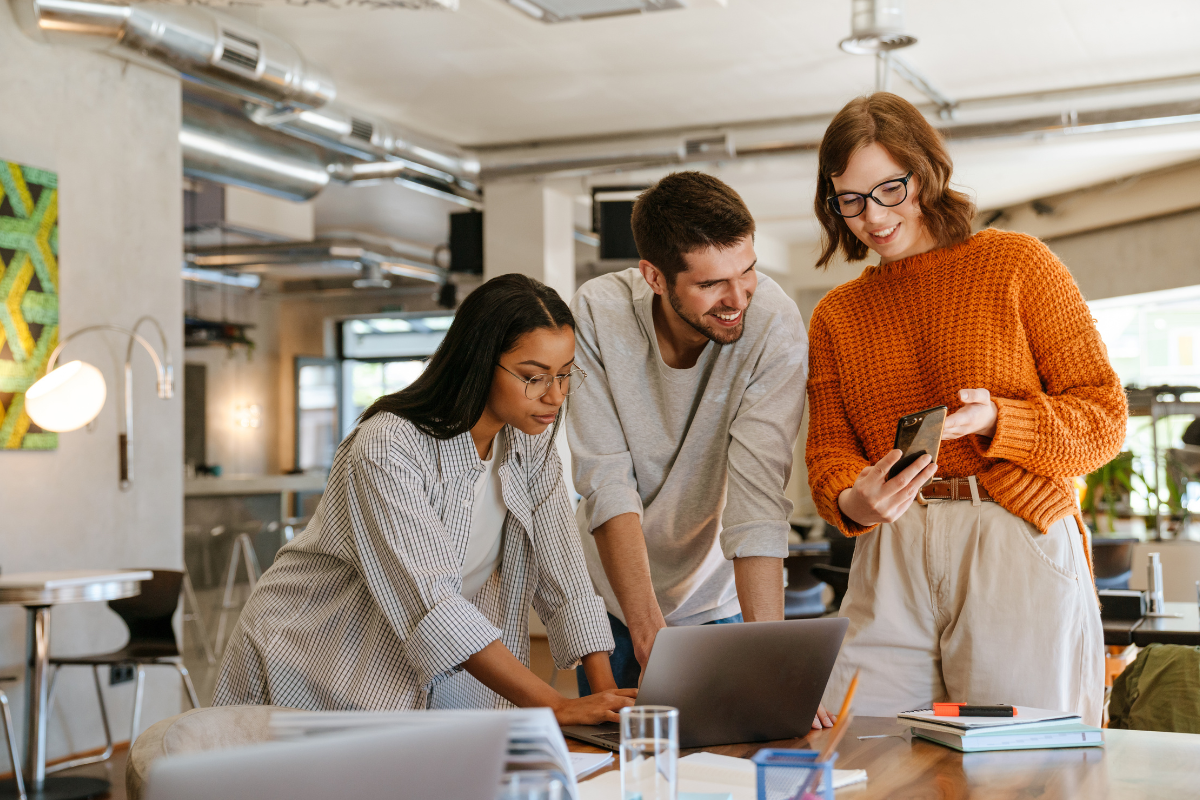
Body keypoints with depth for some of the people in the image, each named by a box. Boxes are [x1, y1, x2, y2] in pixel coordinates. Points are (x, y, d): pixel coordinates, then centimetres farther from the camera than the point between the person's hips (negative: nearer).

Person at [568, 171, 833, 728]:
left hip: (719, 598, -1)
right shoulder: (598, 315, -22)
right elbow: (607, 485, -25)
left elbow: (757, 499, -30)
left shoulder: (774, 323, -24)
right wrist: (648, 633, -36)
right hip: (618, 594, 1)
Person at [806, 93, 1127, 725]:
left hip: (1018, 548, -3)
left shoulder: (1017, 263, 5)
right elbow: (828, 450, 9)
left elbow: (1105, 417, 2)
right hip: (889, 561, 3)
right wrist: (852, 502, -14)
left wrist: (997, 421, -15)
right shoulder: (834, 316, 18)